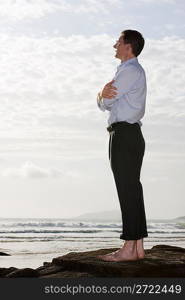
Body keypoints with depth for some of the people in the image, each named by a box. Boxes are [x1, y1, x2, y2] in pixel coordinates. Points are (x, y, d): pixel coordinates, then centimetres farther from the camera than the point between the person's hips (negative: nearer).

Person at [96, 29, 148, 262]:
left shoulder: (131, 71, -8)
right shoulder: (131, 71, 24)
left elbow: (106, 102, -13)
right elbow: (102, 103, 14)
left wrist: (105, 95, 9)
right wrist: (105, 94, -8)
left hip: (124, 134, -10)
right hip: (131, 136, 10)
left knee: (127, 189, -10)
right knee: (132, 189, 8)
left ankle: (129, 248, -9)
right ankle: (138, 247, 10)